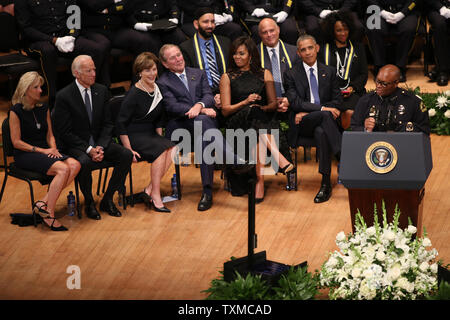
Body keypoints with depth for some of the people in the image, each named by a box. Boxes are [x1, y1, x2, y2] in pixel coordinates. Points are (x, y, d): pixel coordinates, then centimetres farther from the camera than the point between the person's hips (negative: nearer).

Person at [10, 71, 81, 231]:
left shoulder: (44, 109, 15)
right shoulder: (16, 111, -5)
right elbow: (16, 142, -8)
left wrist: (53, 148, -5)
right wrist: (41, 150, -14)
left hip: (45, 151, 7)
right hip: (25, 155, -7)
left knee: (75, 165, -24)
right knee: (63, 169, -31)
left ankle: (44, 202, -26)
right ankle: (49, 215, -27)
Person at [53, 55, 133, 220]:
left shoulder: (102, 91, 4)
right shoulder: (64, 96, -12)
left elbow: (108, 124, 6)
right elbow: (64, 132, -12)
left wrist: (100, 147, -12)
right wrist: (89, 149, -21)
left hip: (99, 142, 5)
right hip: (76, 145, -5)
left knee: (127, 155, -18)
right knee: (85, 162, -37)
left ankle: (107, 199, -4)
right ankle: (89, 203, -10)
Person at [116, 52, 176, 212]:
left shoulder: (157, 90, 7)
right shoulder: (134, 94, -13)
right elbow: (121, 123, -13)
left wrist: (160, 138, 7)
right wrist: (129, 149, -17)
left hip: (150, 134, 7)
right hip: (134, 136, -7)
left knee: (172, 150, -22)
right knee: (162, 150, -29)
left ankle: (150, 189, -18)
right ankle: (155, 196, -24)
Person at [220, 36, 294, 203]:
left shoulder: (264, 74, 20)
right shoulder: (227, 77, 16)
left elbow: (273, 104, 15)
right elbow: (225, 110, 6)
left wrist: (263, 108, -8)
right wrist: (245, 102, -10)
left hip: (263, 119, 2)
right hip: (237, 123, -2)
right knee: (253, 111, -38)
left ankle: (260, 180, -43)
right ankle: (278, 157, -52)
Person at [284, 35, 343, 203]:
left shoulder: (329, 72, 15)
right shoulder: (291, 74, 6)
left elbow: (337, 100, 7)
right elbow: (295, 102, -8)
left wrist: (307, 112, -7)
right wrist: (322, 108, -22)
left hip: (322, 124, 2)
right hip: (301, 126, -2)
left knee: (321, 133, -36)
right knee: (325, 115, -35)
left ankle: (326, 184, -38)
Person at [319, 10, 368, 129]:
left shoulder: (358, 47, 19)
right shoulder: (325, 50, 16)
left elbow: (363, 74, 15)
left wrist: (353, 87, -4)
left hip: (353, 92, 0)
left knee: (349, 112, -32)